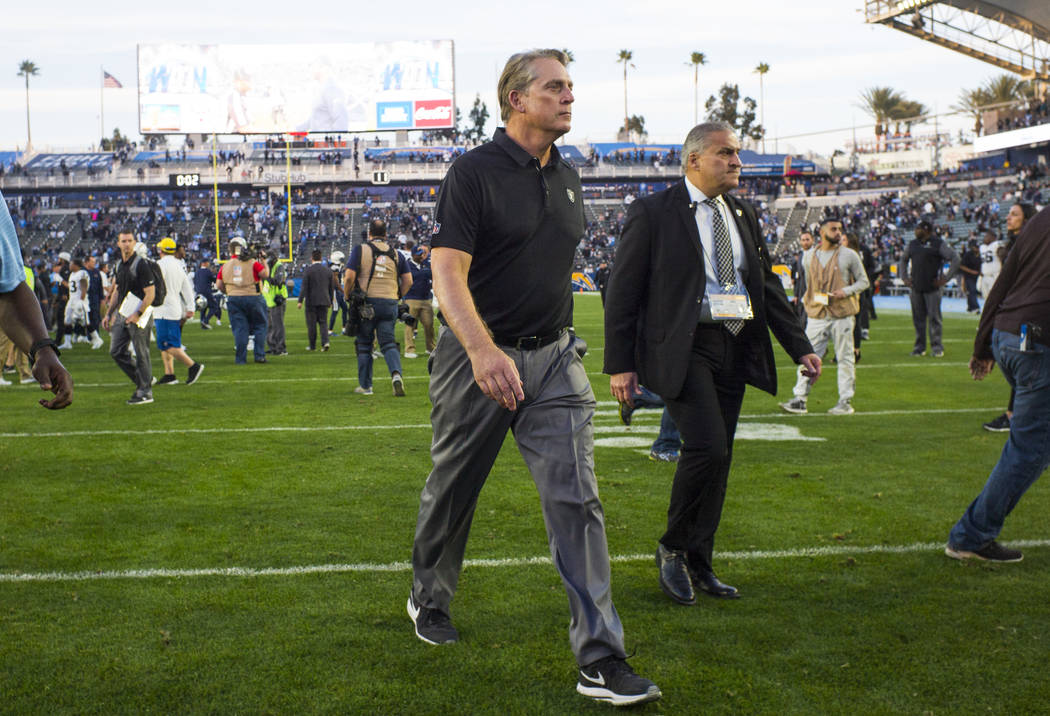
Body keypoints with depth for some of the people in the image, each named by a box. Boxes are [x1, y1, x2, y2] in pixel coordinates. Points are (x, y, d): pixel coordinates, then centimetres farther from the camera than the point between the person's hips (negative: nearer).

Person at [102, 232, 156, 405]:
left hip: (138, 315, -8)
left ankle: (145, 392, 7)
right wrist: (109, 314, 19)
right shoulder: (120, 265, 13)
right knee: (116, 352, 8)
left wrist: (137, 314, -22)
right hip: (122, 314, 8)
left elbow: (150, 293, -17)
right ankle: (141, 381, 21)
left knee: (141, 354, -2)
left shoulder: (141, 264, -13)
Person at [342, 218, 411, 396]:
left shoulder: (360, 250, -2)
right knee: (388, 343, 6)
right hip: (390, 304, 2)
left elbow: (349, 277, -8)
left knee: (364, 344, 9)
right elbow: (408, 281, 6)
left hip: (367, 302, -2)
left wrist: (347, 296, 7)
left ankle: (365, 385, 14)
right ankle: (396, 374, -20)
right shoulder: (395, 254, 8)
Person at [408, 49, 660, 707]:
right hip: (479, 357, -4)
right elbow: (448, 270, -20)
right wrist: (483, 350, -33)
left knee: (577, 499, -5)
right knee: (453, 491, 12)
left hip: (555, 359, 5)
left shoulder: (568, 179, 11)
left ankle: (602, 659, -5)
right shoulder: (475, 171, -10)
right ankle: (430, 598, 40)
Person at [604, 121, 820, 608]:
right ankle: (672, 548, 2)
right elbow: (622, 291, -5)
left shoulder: (743, 216, 16)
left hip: (734, 350, 7)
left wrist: (800, 347, 11)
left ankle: (698, 564, 20)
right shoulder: (653, 213, -4)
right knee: (708, 446, -19)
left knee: (718, 459, 8)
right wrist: (619, 364, -10)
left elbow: (768, 286, 20)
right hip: (682, 349, -7)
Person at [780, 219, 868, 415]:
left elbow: (863, 281, 4)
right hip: (817, 315, 3)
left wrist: (845, 291, -12)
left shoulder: (849, 255, 1)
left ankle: (846, 401, 8)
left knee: (845, 358, 1)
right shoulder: (809, 256, 10)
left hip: (842, 313, -3)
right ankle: (800, 399, 3)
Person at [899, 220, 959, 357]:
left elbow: (955, 259, -7)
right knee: (918, 319, 8)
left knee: (934, 318, -4)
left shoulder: (939, 244, -5)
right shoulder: (912, 245, 12)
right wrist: (904, 277, 17)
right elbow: (903, 260, 28)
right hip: (916, 288, 5)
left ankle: (937, 347, 1)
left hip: (932, 288, -5)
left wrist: (945, 278, -10)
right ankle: (920, 347, 15)